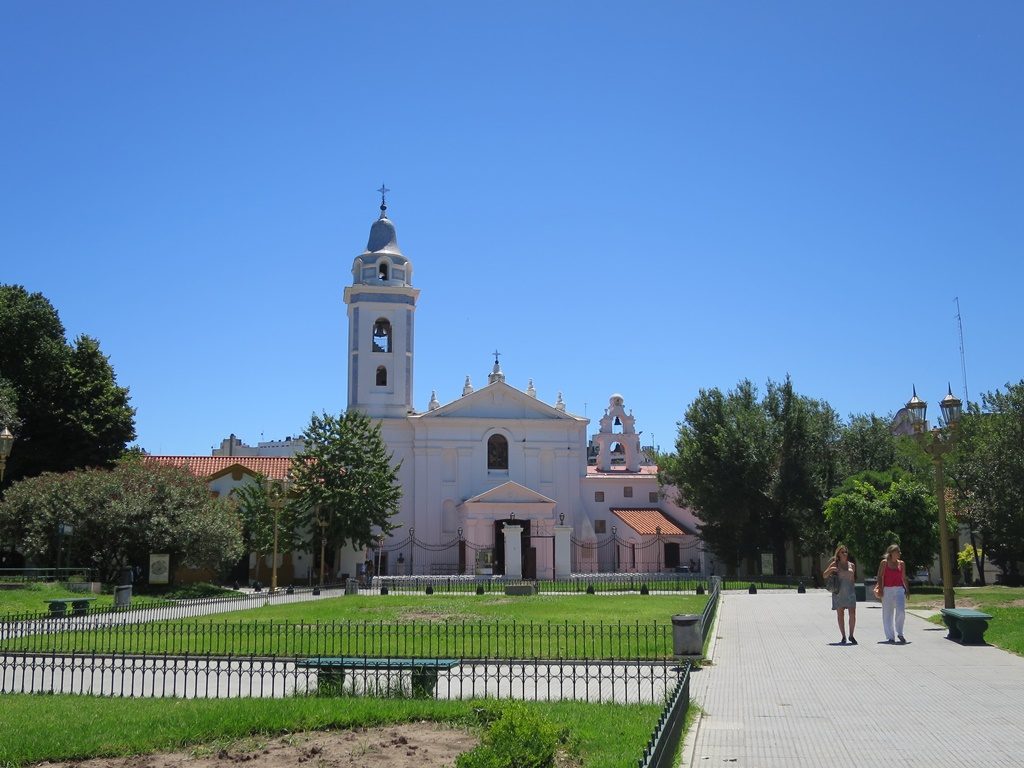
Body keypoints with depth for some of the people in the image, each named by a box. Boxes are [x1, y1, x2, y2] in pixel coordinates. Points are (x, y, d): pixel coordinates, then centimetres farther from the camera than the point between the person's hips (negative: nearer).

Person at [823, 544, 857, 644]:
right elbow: (824, 576, 2)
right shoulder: (835, 564, 4)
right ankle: (843, 637, 9)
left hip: (850, 592, 2)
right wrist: (830, 570, -15)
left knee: (853, 614, -6)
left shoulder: (852, 565, 12)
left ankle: (851, 635, 7)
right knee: (840, 614, 1)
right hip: (838, 592, -2)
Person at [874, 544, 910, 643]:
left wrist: (907, 589, 12)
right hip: (887, 590, -2)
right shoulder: (884, 563, 1)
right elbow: (880, 577, 0)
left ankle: (900, 633, 5)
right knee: (888, 614, 1)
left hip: (899, 589, 2)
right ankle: (890, 637, 9)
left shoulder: (901, 563, 11)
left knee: (901, 611, -13)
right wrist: (880, 589, -9)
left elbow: (904, 578, 18)